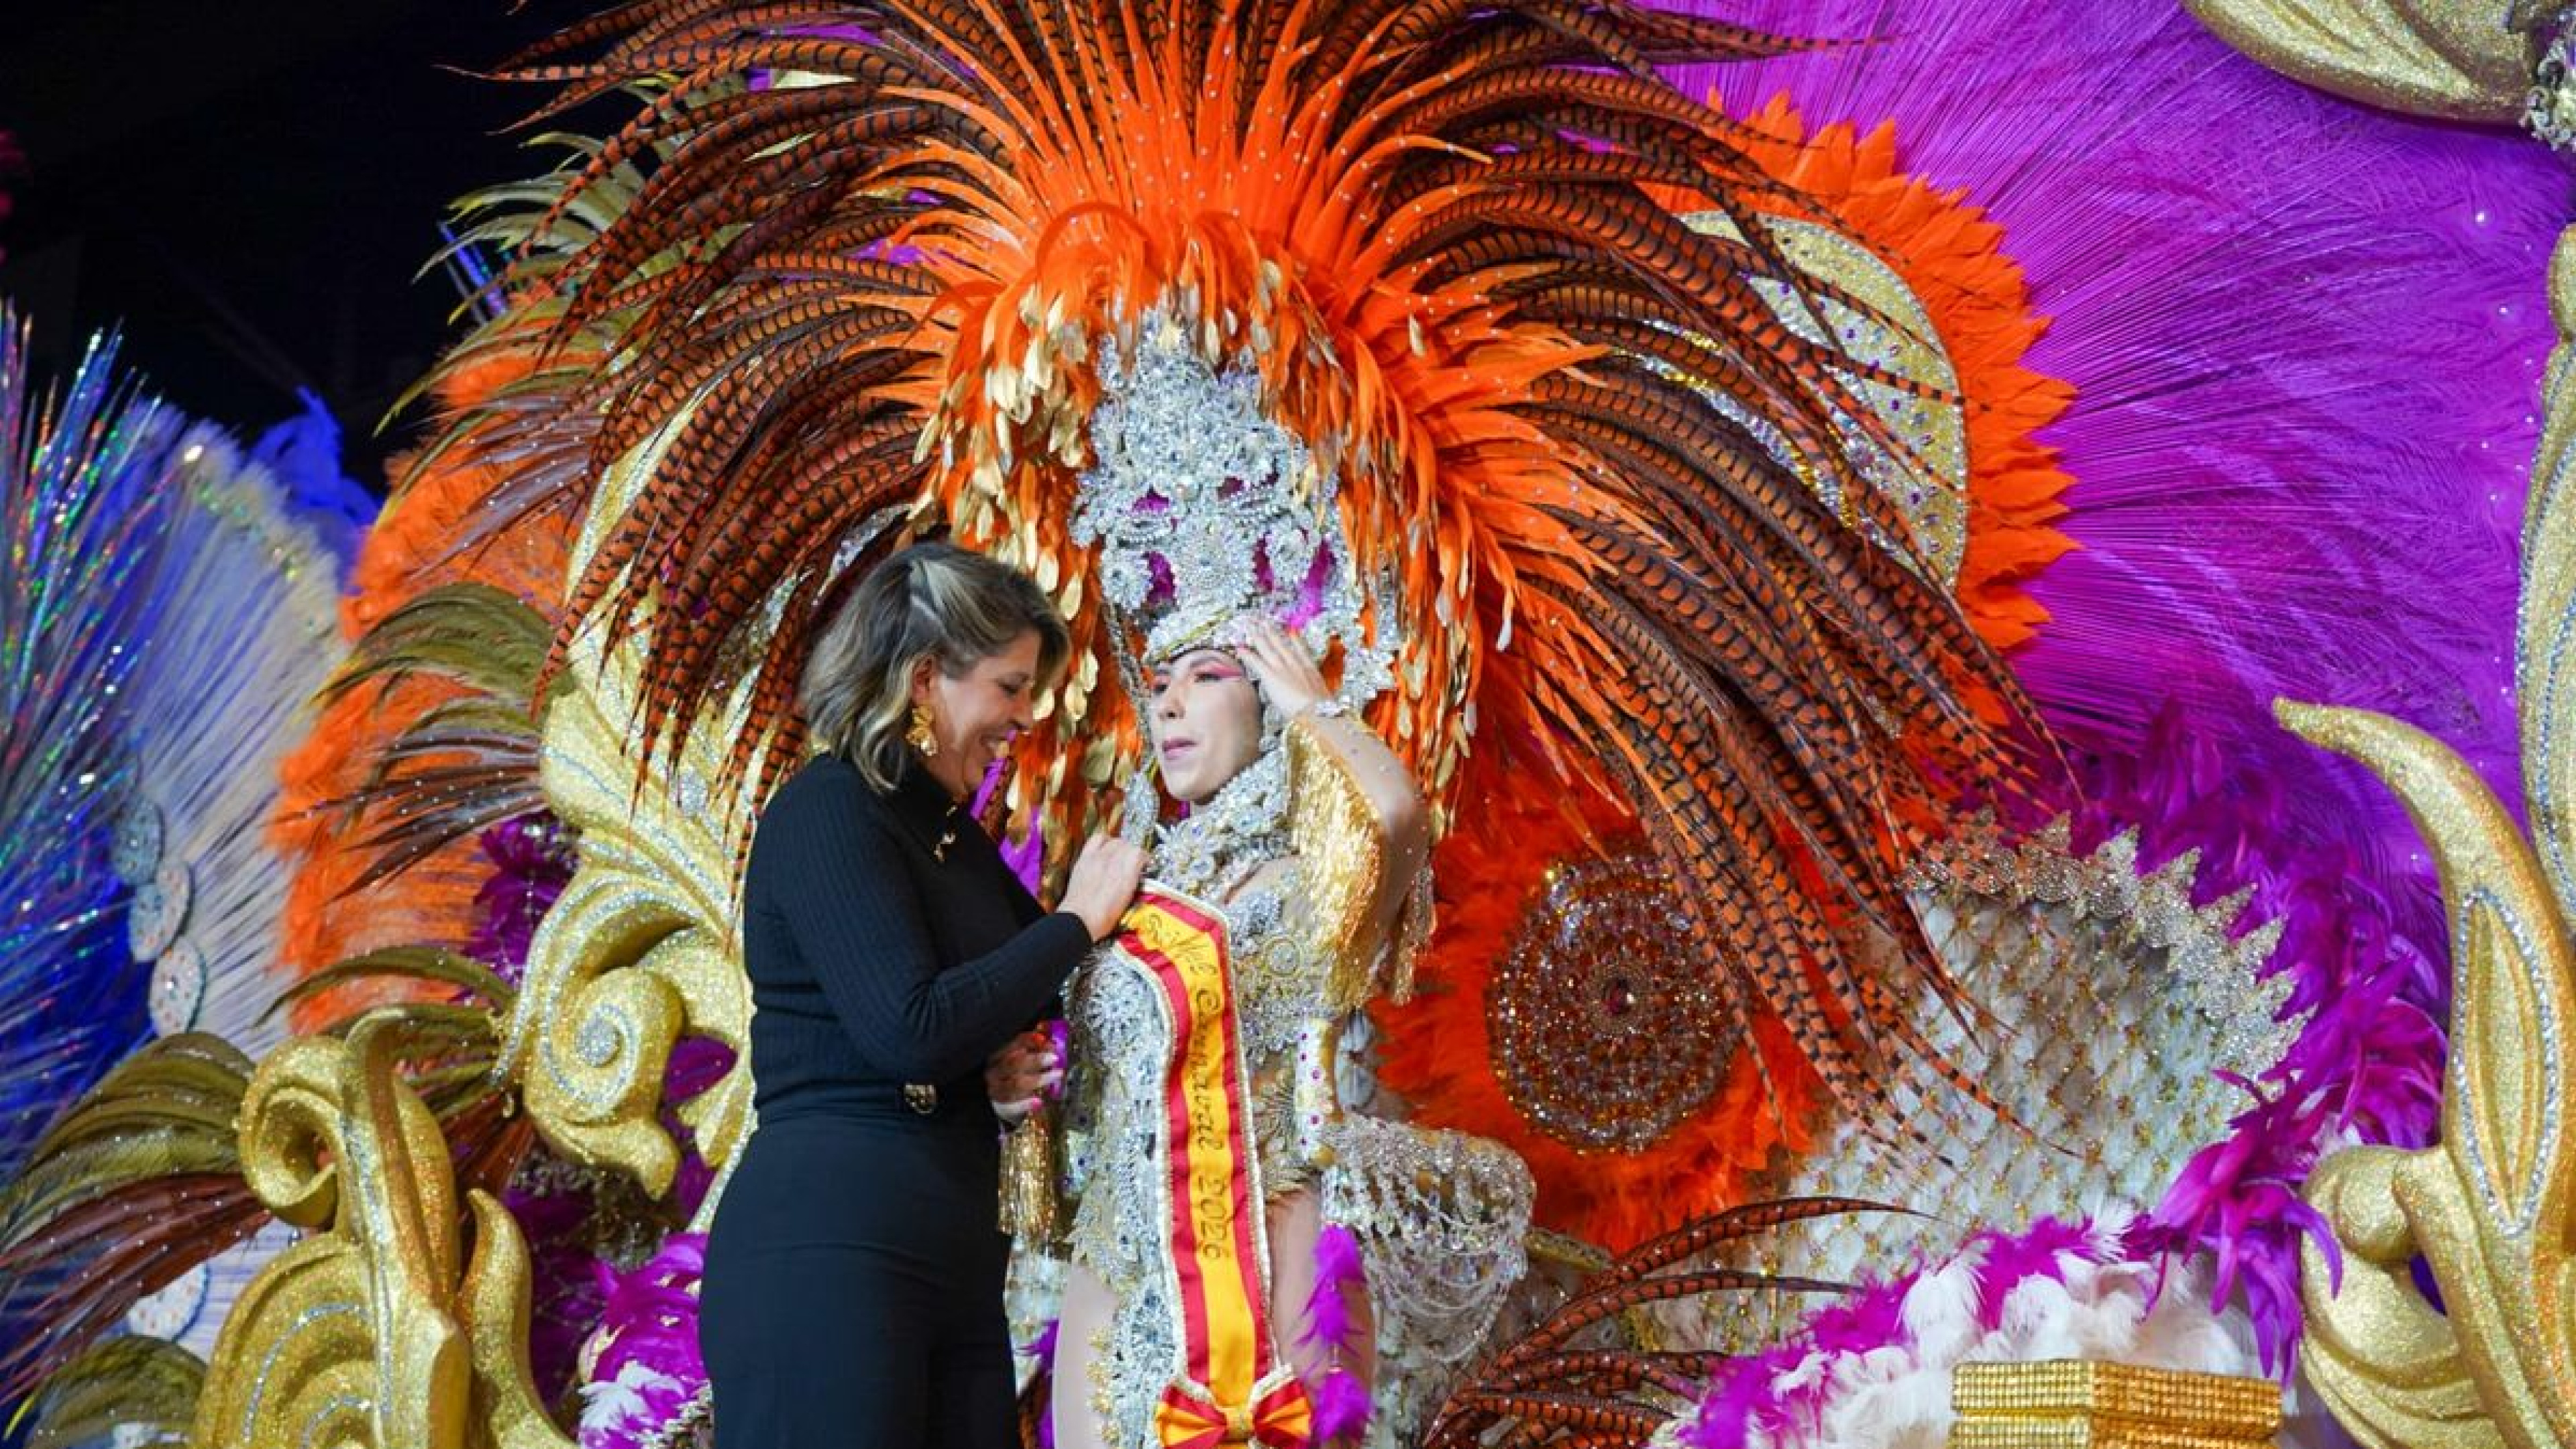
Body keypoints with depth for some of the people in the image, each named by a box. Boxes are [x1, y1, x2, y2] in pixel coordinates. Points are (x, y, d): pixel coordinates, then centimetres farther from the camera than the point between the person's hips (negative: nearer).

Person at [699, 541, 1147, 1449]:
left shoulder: (951, 831, 18)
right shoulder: (826, 812, -9)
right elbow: (914, 1031, -19)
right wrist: (1076, 922, -10)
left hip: (952, 1249, 9)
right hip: (827, 1246, -9)